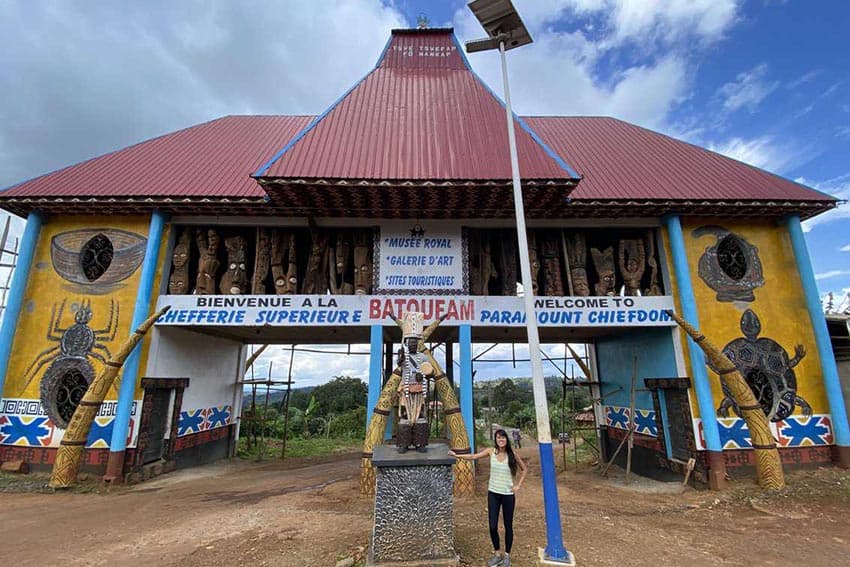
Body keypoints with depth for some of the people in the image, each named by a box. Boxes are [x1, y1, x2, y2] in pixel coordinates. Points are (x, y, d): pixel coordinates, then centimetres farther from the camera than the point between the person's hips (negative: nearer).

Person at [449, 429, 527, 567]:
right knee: (492, 526, 3)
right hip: (493, 493, 1)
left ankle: (507, 555, 31)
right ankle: (497, 554, 26)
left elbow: (524, 469, 4)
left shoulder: (512, 454, -9)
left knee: (508, 526, 11)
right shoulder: (491, 451, -6)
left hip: (508, 494, -1)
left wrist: (518, 485, -4)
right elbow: (474, 457, -9)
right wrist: (457, 456, -19)